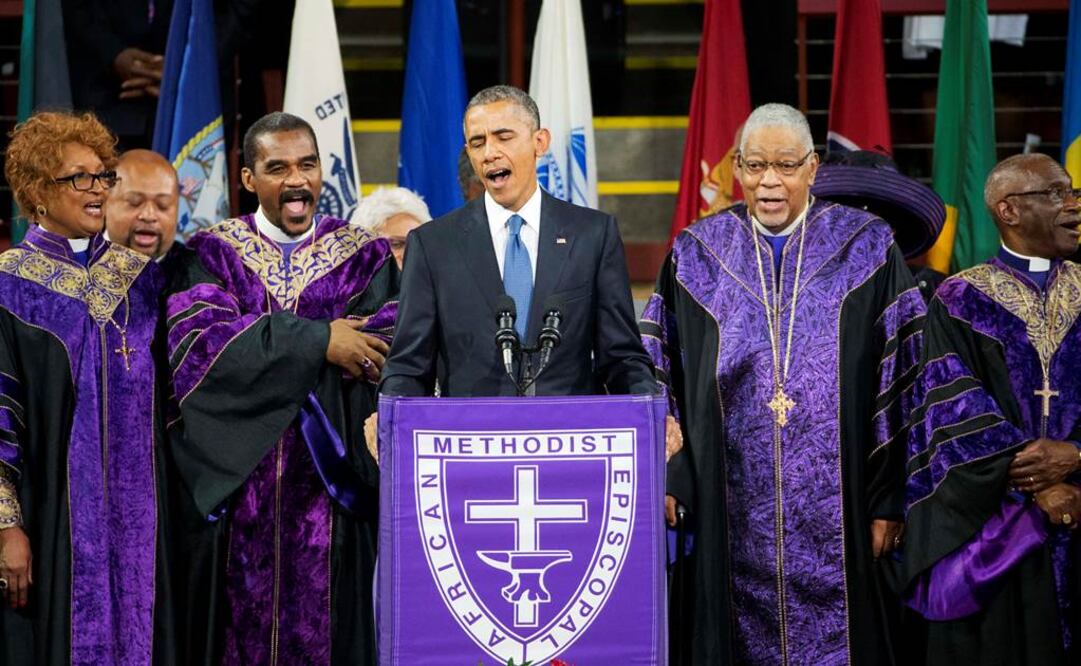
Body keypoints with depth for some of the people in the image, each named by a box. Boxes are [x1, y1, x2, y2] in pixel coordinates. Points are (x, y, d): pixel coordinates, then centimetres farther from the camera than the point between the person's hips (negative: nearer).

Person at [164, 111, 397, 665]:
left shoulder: (364, 258, 8)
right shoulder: (212, 254, 7)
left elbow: (387, 353, -7)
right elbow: (199, 344, -11)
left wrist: (266, 348, -13)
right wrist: (317, 341, -15)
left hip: (332, 486, 0)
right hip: (238, 478, 0)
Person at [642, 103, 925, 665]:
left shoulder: (866, 250, 1)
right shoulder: (697, 255, 6)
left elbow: (901, 378, -1)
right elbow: (659, 376, 9)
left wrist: (890, 500, -5)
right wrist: (665, 479, -1)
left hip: (838, 514, -1)